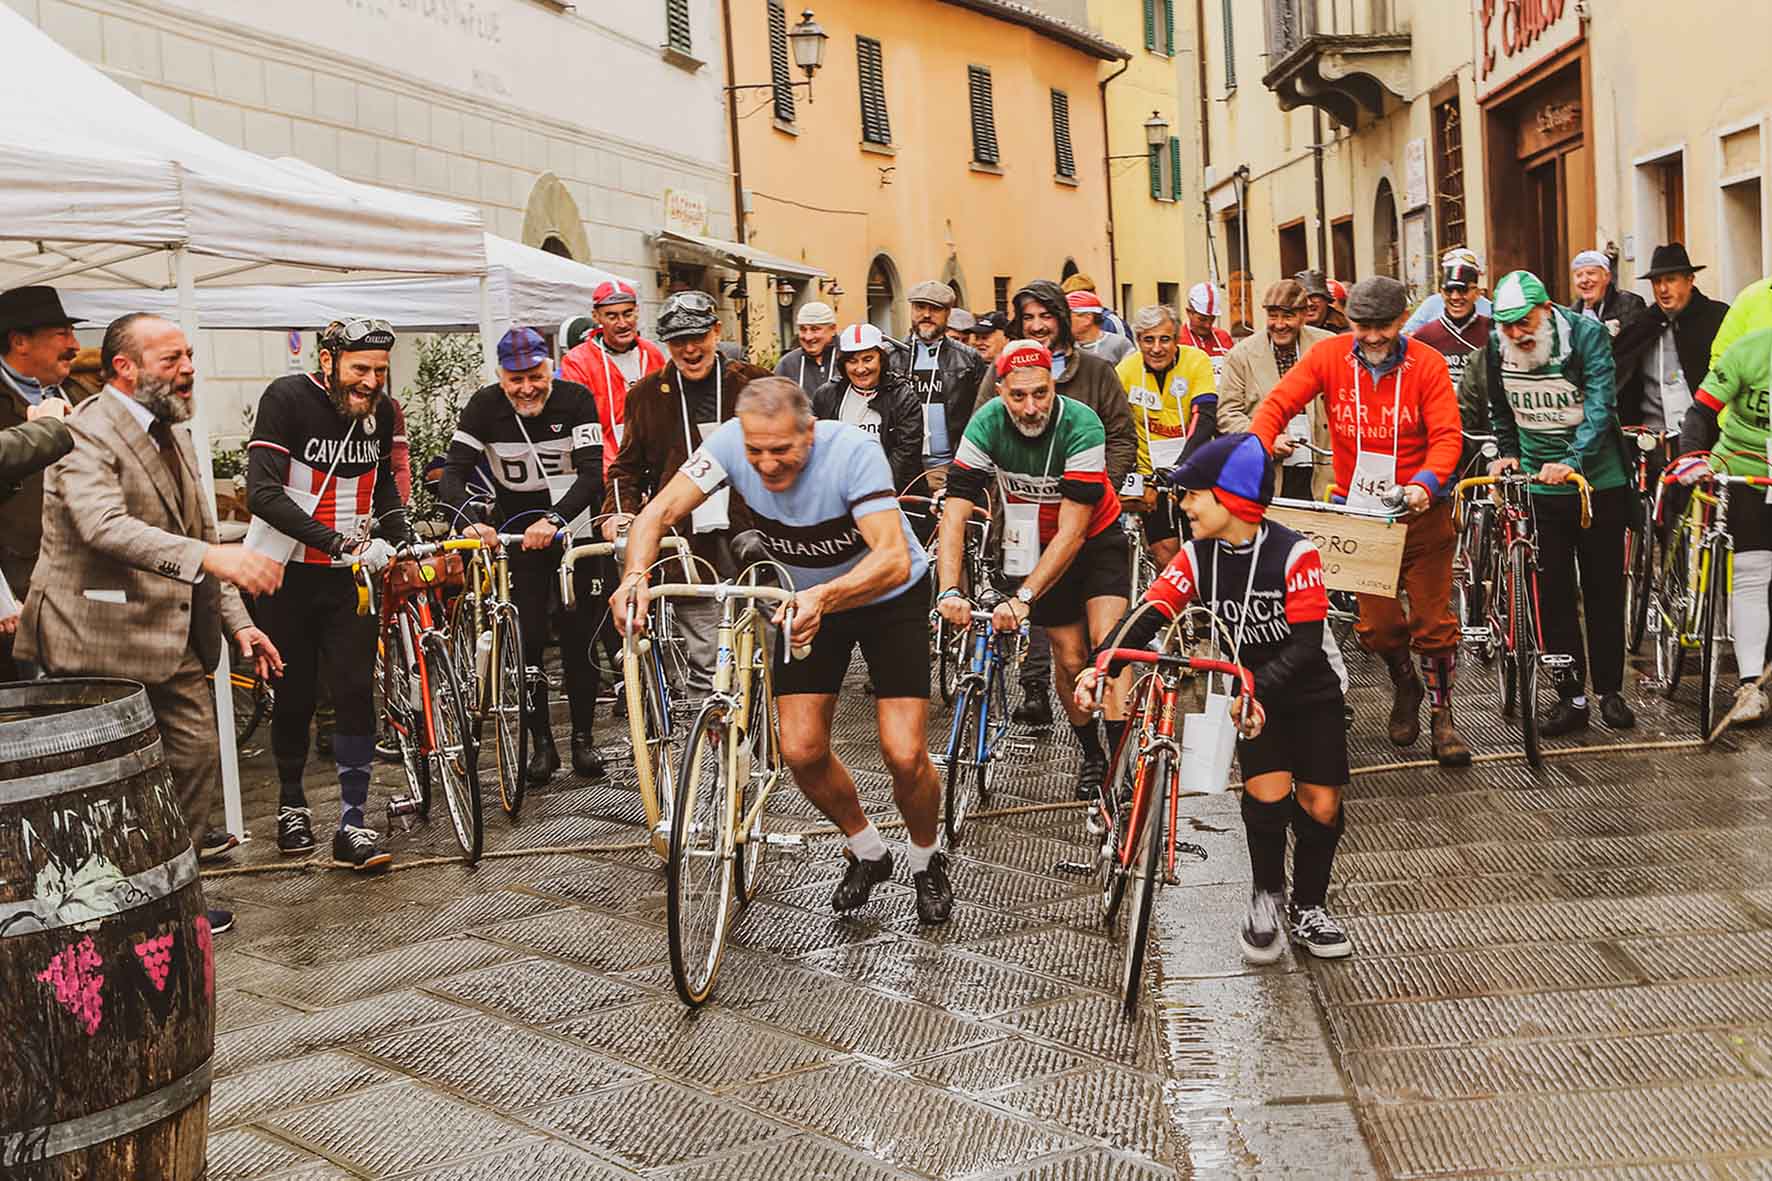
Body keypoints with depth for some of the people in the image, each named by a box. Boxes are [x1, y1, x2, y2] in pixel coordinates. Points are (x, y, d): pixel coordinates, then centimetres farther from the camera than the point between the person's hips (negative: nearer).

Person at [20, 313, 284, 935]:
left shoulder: (171, 436, 15)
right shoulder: (85, 434, -15)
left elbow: (198, 536, 21)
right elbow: (106, 527, -32)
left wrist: (238, 623, 12)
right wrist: (211, 556, -44)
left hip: (174, 638, 9)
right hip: (106, 641, -9)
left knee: (196, 755, 11)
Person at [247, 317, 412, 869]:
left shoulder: (380, 411, 2)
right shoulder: (287, 398, -14)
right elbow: (263, 492, -25)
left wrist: (399, 535, 3)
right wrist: (337, 541, -35)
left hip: (350, 575, 3)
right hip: (288, 573, -3)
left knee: (356, 692, -6)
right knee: (295, 694, 8)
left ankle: (352, 824, -3)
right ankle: (292, 802, 30)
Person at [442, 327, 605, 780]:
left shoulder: (576, 400, -14)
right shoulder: (484, 407, -11)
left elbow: (591, 474, -23)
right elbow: (453, 474, -18)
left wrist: (554, 519, -39)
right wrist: (471, 519, -38)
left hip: (573, 526, -1)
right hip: (517, 531, 1)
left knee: (577, 635, -2)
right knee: (526, 639, -2)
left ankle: (584, 737, 11)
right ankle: (541, 743, 8)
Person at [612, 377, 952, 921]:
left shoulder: (852, 450, -34)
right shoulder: (732, 443, -24)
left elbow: (894, 559, -44)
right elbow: (660, 512, -24)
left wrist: (824, 597, -60)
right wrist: (636, 574, -44)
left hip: (887, 596, -3)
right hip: (807, 599, 4)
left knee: (904, 754, -13)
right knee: (802, 751, -7)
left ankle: (927, 861, 18)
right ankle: (867, 851, 22)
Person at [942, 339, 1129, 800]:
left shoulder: (1081, 425, -32)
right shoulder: (987, 425, -23)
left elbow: (1073, 533, -33)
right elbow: (954, 513, -27)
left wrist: (1022, 598, -40)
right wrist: (950, 591, -40)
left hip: (1095, 536, -2)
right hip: (1037, 545, 2)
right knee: (1069, 657, 1)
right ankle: (1090, 754, 23)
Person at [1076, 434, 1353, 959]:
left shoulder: (1294, 554, -21)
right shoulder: (1197, 556, -10)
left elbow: (1306, 643, -26)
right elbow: (1151, 613, -19)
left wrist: (1256, 688, -41)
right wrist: (1101, 663, -36)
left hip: (1308, 692, -1)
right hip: (1249, 692, 2)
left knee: (1321, 806, -5)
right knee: (1268, 791, -19)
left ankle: (1308, 908, 20)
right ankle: (1266, 896, 7)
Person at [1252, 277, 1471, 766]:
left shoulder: (1427, 363, -8)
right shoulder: (1328, 355, -4)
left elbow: (1447, 435, -13)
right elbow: (1278, 403, -9)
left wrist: (1425, 484, -30)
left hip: (1419, 510, -1)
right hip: (1359, 509, 1)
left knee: (1433, 620, 1)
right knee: (1378, 624, 6)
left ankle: (1442, 715, 18)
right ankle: (1405, 685, 37)